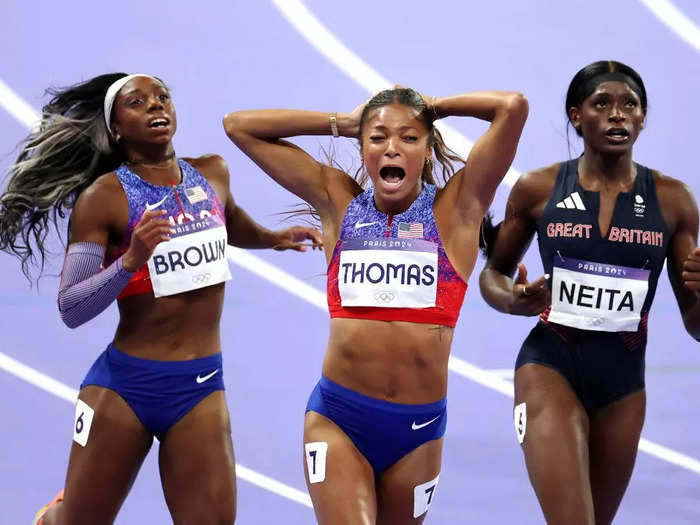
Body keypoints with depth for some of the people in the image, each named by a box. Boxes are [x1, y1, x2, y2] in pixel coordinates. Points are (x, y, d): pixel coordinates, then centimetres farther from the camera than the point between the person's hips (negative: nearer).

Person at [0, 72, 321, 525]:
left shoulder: (213, 174, 6)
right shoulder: (103, 196, -9)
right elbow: (71, 310, -14)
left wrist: (272, 239, 19)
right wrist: (130, 261, -26)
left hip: (203, 386, 4)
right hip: (125, 382, -4)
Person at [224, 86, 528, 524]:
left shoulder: (455, 209, 1)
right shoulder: (339, 202, 7)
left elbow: (513, 107, -10)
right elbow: (240, 126, 10)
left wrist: (431, 107, 5)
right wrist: (342, 122, 10)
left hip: (418, 428, 0)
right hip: (337, 420, 0)